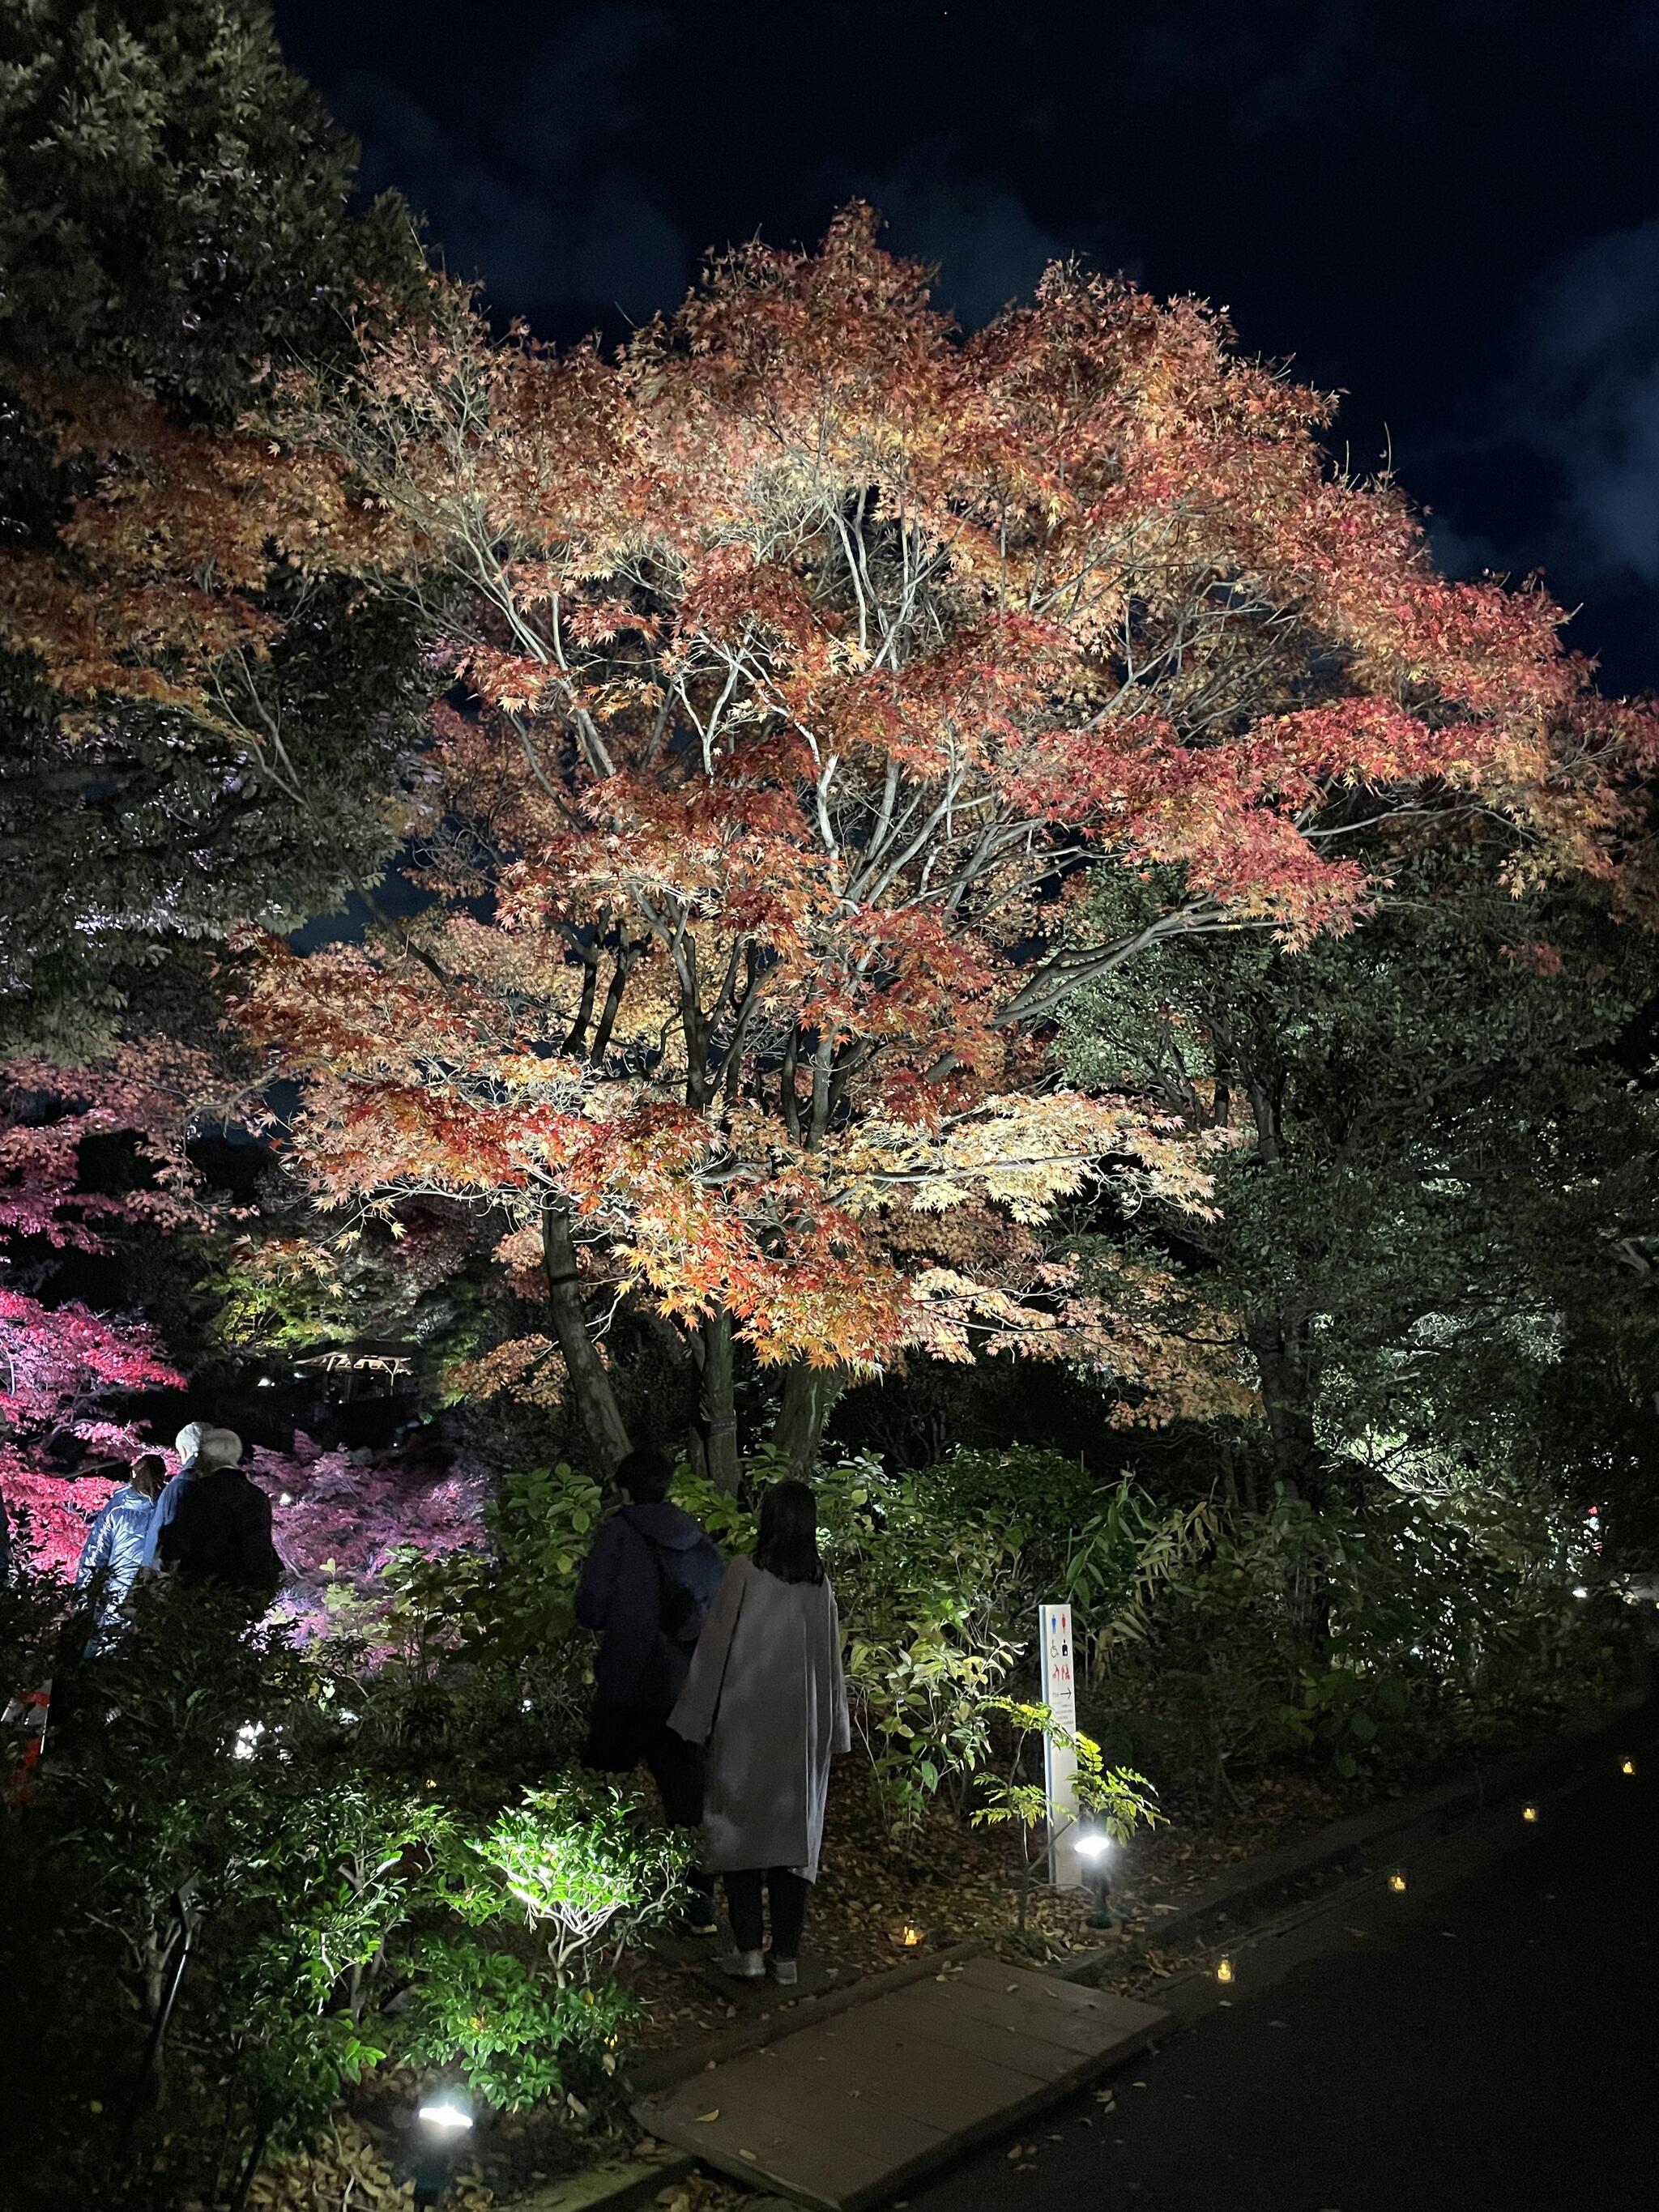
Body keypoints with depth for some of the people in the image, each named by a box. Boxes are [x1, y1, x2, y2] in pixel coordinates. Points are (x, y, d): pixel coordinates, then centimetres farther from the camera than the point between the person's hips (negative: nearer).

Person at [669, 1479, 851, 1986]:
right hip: (801, 1729, 4)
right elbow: (831, 1663, 7)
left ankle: (748, 1950, 5)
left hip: (743, 1722, -3)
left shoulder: (745, 1573, -12)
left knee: (739, 1828, 7)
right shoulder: (820, 1585, 1)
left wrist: (696, 1720, -1)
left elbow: (715, 1649, -9)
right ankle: (786, 1954, 13)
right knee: (793, 1831, 10)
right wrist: (832, 1733, 15)